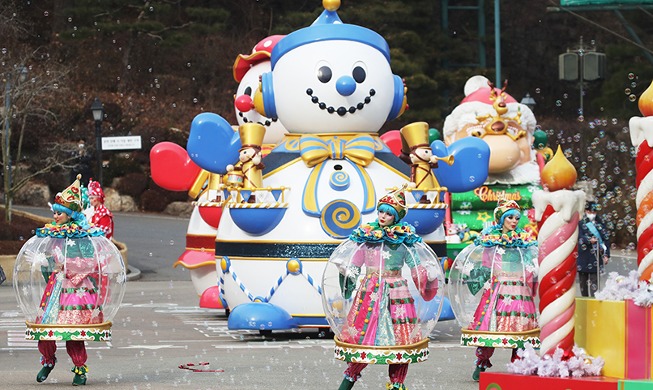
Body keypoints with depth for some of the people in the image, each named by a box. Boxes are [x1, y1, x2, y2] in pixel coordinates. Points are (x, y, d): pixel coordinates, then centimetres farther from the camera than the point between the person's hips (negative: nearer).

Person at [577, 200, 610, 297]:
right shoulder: (580, 224, 7)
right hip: (583, 257, 0)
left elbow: (606, 240, 8)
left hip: (595, 257, 0)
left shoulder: (600, 224, 10)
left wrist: (606, 255, 0)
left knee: (594, 281, -8)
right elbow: (580, 237, -8)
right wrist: (589, 240, -27)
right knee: (583, 281, 6)